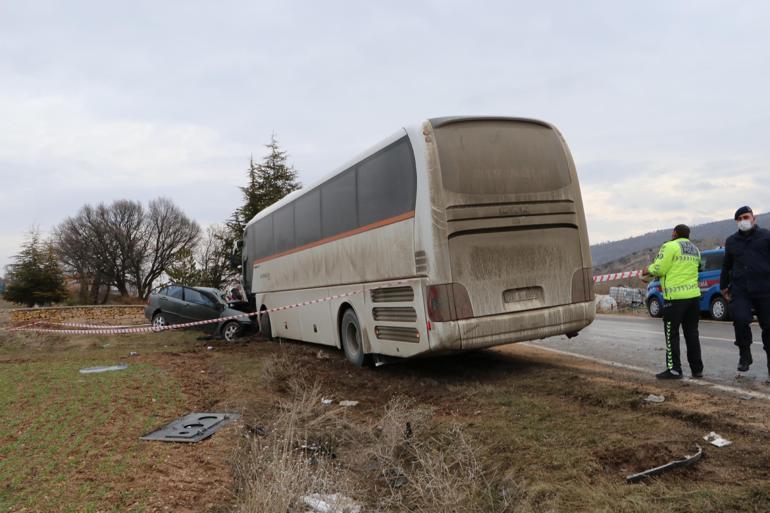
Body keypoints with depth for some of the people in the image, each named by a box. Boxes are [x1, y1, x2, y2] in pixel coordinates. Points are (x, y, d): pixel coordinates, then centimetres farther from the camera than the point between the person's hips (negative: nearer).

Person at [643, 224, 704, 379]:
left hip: (675, 297, -7)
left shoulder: (670, 246, -9)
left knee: (672, 334, 0)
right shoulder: (695, 250, 17)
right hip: (693, 295, 7)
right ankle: (697, 369, 17)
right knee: (692, 333, 13)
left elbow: (659, 269, -14)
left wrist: (648, 270, 6)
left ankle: (674, 369, 1)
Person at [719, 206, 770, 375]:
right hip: (740, 290, 2)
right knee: (740, 320, -15)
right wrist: (724, 286, 23)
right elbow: (726, 266, 24)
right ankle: (745, 355, 5)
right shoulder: (731, 241, 14)